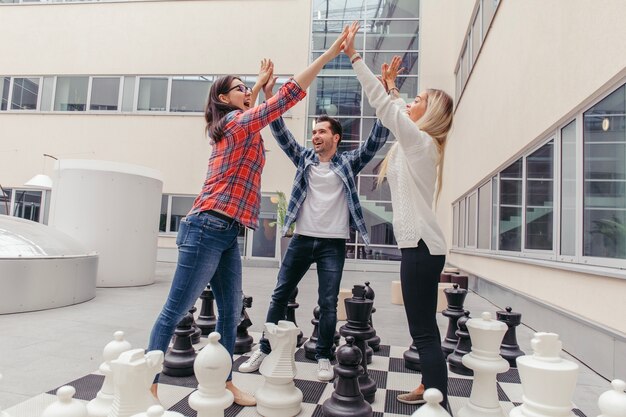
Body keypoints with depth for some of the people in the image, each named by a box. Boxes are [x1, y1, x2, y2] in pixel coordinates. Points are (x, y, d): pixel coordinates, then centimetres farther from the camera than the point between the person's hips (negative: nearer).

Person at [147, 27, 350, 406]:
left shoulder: (236, 124, 18)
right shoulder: (239, 123, -6)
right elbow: (289, 95, -11)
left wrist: (262, 82, 45)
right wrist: (330, 53, -8)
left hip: (226, 234, 10)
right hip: (208, 230, -10)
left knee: (231, 313, 10)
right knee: (175, 311, -1)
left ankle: (224, 384, 20)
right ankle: (148, 385, 10)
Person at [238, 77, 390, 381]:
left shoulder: (348, 163, 2)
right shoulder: (304, 158, 9)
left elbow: (375, 140, -8)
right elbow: (281, 133, 1)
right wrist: (269, 96, -9)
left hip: (333, 244, -2)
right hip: (302, 239, 3)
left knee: (328, 303, 3)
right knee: (280, 295, 7)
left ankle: (323, 357, 19)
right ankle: (264, 350, 22)